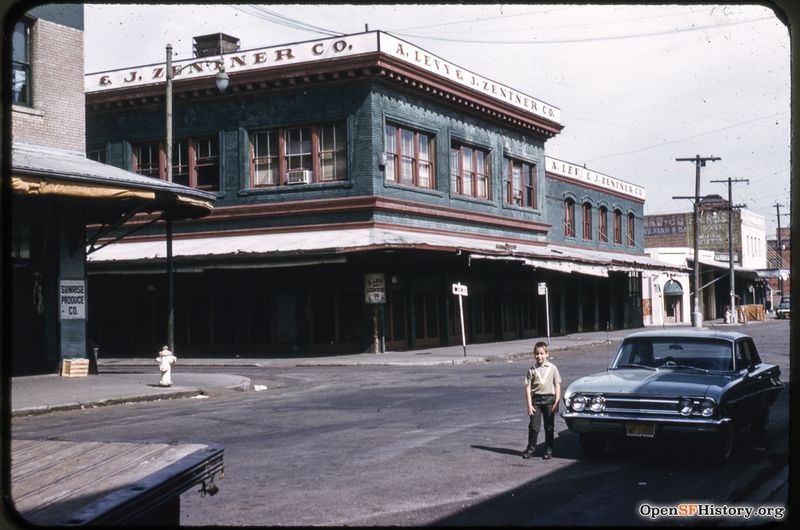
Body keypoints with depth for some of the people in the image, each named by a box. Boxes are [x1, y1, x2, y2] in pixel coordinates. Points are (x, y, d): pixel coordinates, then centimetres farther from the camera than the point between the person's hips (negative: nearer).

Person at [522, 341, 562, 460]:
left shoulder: (552, 368, 0)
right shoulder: (531, 370, 2)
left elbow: (557, 386, 1)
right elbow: (528, 388, 0)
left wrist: (556, 402, -6)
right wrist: (529, 405, -7)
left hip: (549, 398, 0)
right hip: (536, 399, 0)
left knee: (549, 427, 6)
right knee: (534, 426, 2)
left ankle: (549, 450, 13)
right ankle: (530, 448, 13)